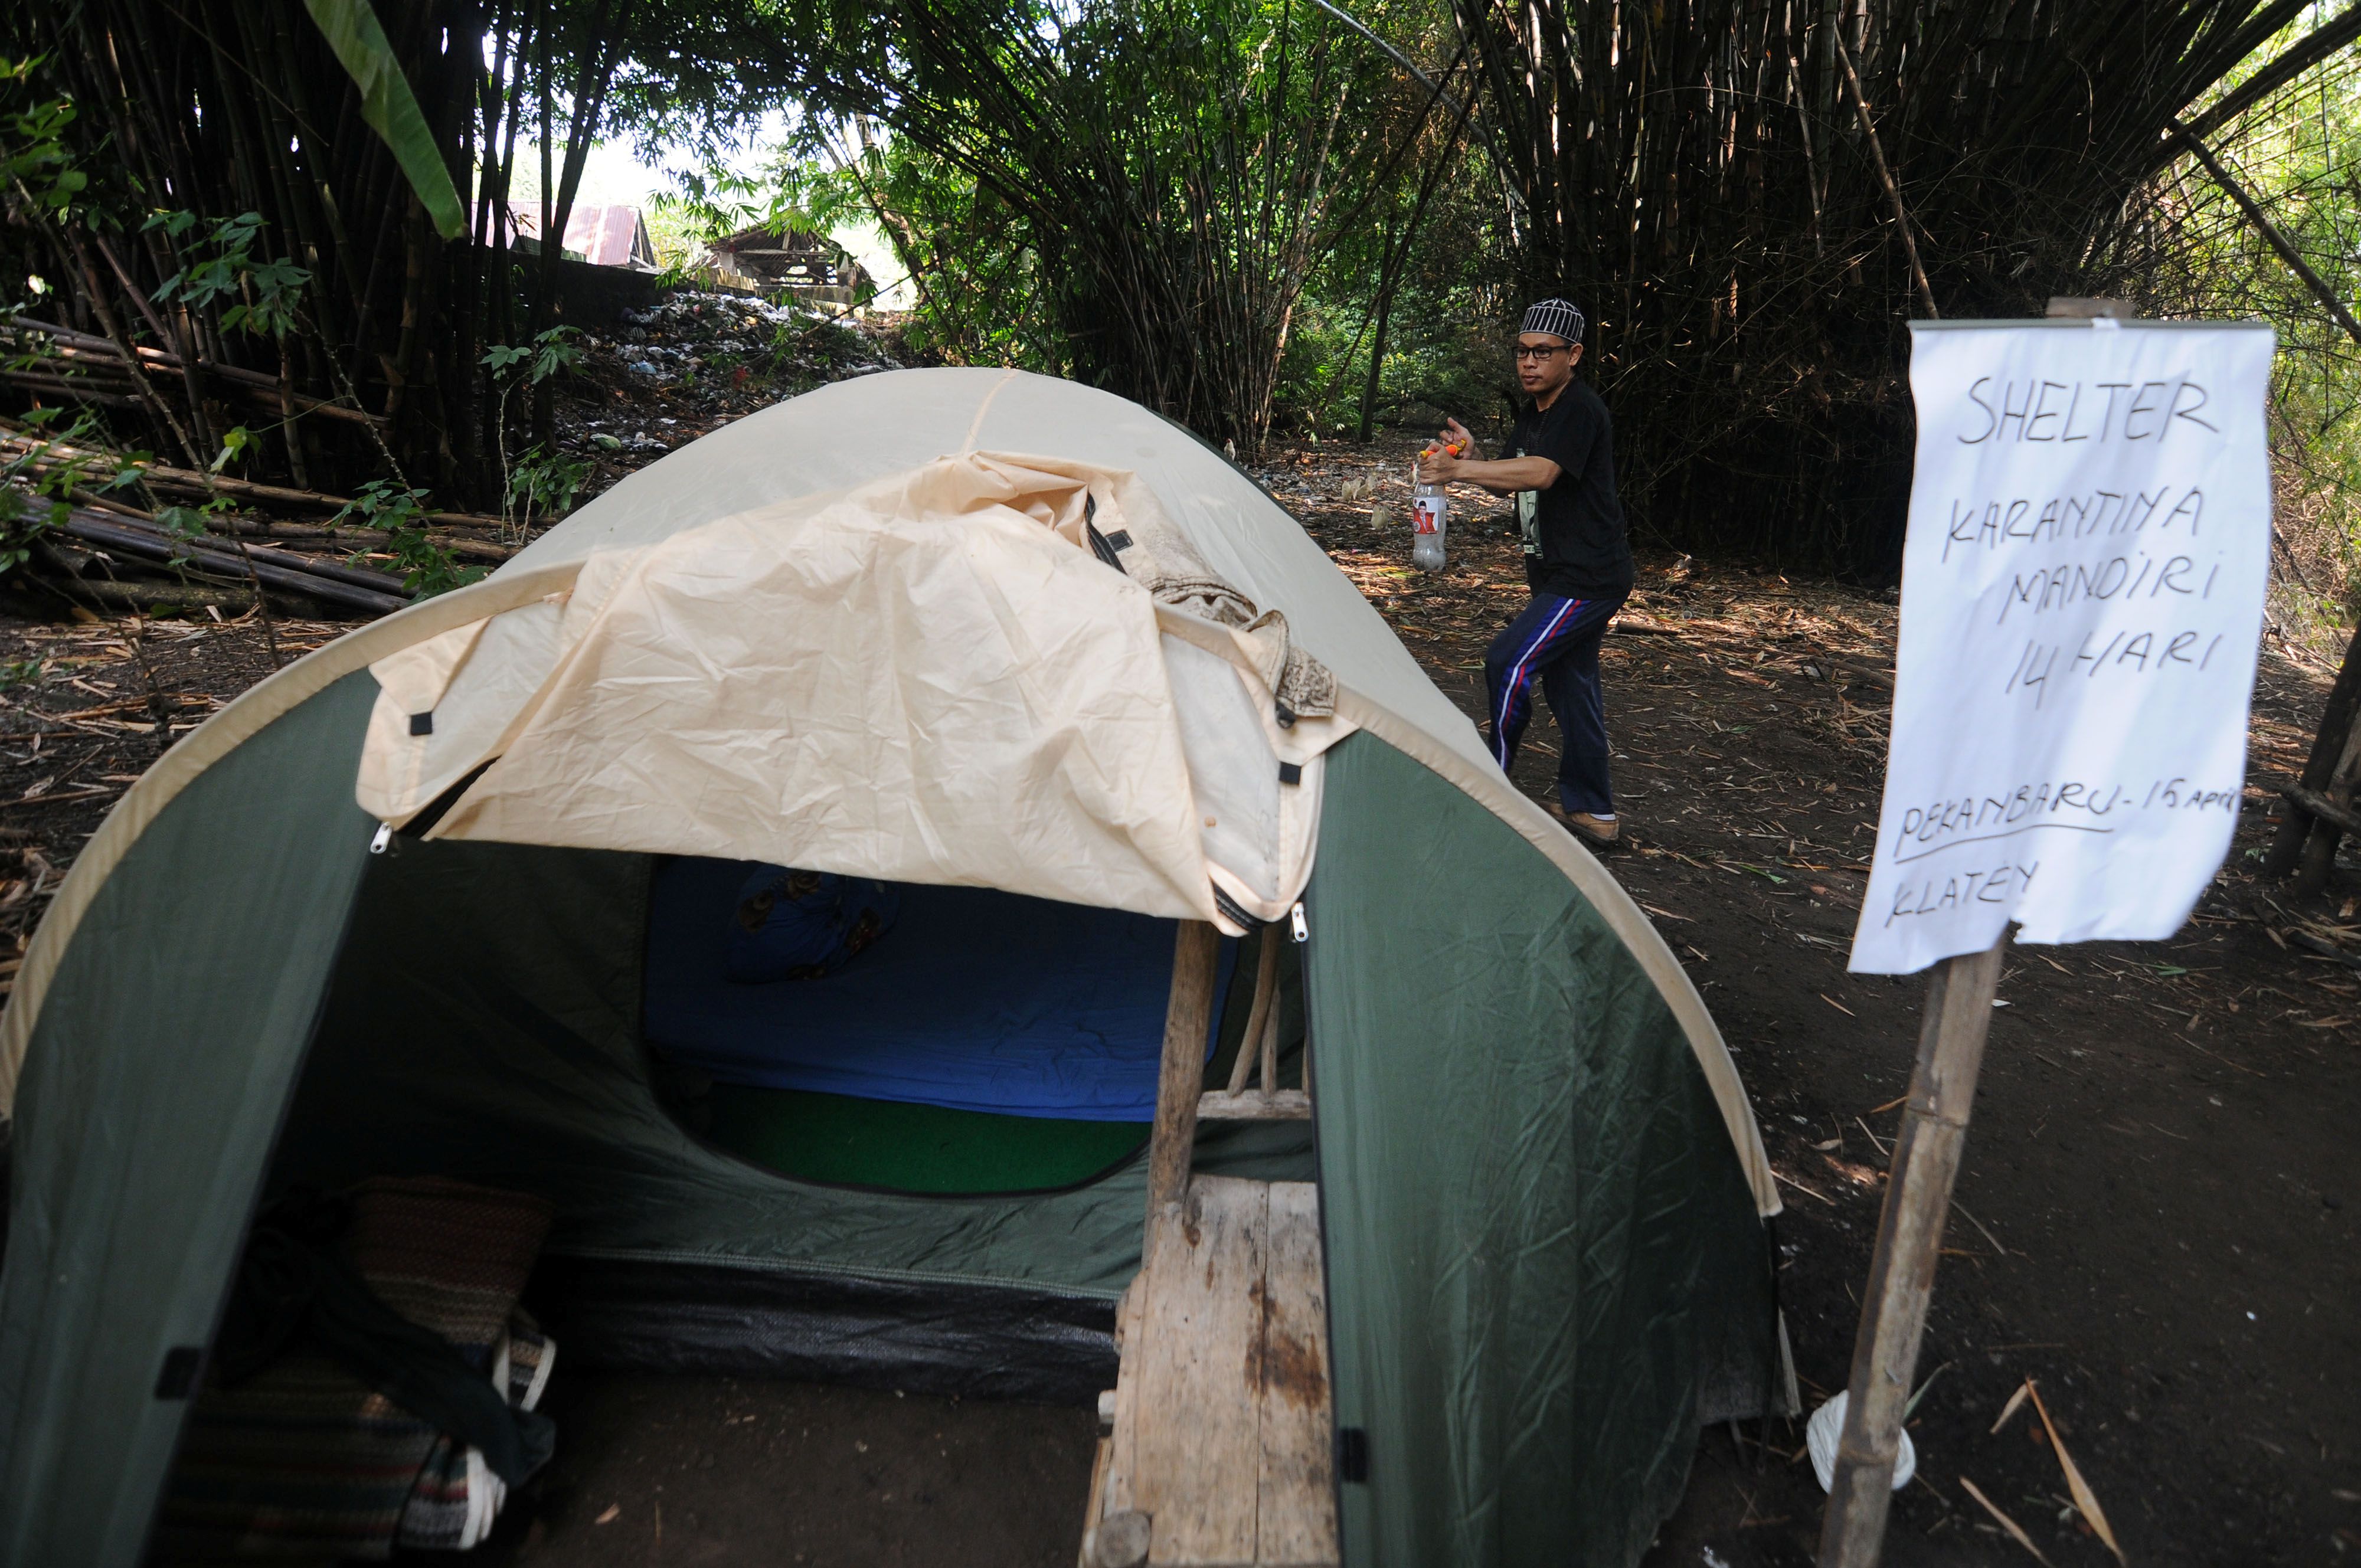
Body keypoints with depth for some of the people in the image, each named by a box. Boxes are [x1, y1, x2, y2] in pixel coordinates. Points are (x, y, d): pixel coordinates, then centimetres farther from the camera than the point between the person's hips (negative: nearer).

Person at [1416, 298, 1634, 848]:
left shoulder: (1580, 410, -18)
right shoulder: (1533, 415, 13)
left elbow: (1541, 473, -33)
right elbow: (1509, 483, 16)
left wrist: (1458, 469, -37)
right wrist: (1470, 459, -4)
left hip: (1588, 578, -10)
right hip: (1560, 575, 10)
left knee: (1509, 662, -16)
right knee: (1569, 682, 12)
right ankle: (1592, 812, 21)